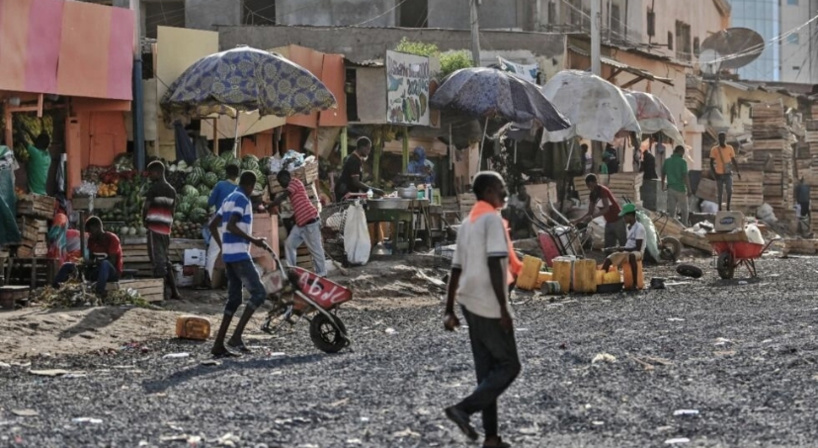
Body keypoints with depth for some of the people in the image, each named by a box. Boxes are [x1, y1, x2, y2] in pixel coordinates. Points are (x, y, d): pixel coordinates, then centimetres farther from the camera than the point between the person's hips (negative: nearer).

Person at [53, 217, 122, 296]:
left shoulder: (112, 239, -13)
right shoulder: (92, 239, 5)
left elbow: (112, 262, -20)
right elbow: (91, 260, 4)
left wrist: (95, 262, -31)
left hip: (113, 273, -7)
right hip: (98, 272, 7)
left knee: (104, 263, -42)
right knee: (67, 266, -1)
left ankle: (99, 293, -53)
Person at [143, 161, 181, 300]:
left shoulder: (154, 189, -10)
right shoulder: (172, 190, 12)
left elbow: (146, 207, -11)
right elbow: (172, 209, 11)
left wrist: (144, 221, 5)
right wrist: (168, 225, 14)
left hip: (154, 228, -7)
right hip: (166, 229, 7)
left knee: (158, 260, -3)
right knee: (165, 260, 14)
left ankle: (163, 293, -4)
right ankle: (174, 292, 12)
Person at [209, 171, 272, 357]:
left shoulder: (229, 199, 18)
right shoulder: (242, 199, -10)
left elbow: (212, 225, 22)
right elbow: (231, 226, -22)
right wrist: (253, 240, -18)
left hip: (228, 255, 10)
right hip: (240, 255, -10)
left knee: (234, 298, 10)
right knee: (259, 293, -9)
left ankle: (219, 344, 6)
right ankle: (236, 336, -16)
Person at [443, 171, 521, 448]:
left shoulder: (467, 223, 15)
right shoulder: (492, 219, -11)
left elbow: (456, 269, 16)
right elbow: (494, 264, -20)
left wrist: (449, 310, 17)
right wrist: (504, 308, -21)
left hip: (470, 304, 8)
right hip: (489, 306, -8)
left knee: (486, 369, 9)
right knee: (509, 366, 1)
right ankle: (464, 409, -11)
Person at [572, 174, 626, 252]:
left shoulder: (603, 190, -14)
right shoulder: (592, 196, 9)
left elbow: (606, 208, -23)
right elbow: (590, 212, 12)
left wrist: (592, 217, -31)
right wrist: (577, 220, 2)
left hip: (617, 221, -8)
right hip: (609, 222, 8)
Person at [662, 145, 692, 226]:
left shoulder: (667, 161, 5)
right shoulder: (682, 162, -12)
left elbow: (663, 174, 16)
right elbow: (685, 176, -18)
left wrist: (663, 185, 31)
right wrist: (689, 189, -15)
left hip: (671, 188, 5)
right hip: (680, 189, -4)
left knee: (672, 210, 8)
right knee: (684, 210, 9)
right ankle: (685, 225, 11)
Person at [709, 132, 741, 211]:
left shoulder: (730, 148, 3)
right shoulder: (714, 149, -3)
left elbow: (734, 161, 8)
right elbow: (711, 162, -2)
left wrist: (738, 172, 3)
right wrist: (714, 174, -11)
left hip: (728, 173, 1)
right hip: (719, 174, -1)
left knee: (730, 191, -13)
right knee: (720, 192, 4)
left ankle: (728, 206, 6)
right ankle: (719, 208, 18)